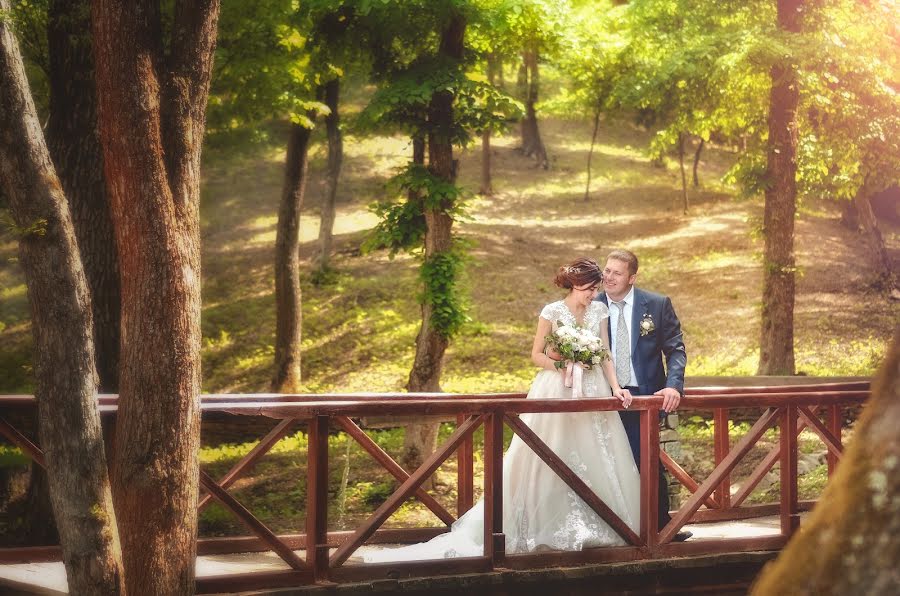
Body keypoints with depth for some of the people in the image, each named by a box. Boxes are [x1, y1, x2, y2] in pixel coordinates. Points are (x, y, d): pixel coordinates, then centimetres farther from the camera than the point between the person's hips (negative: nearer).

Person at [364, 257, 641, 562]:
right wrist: (562, 366, -18)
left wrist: (615, 387, -3)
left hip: (593, 394, 5)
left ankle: (590, 527, 13)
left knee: (596, 462, 3)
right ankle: (549, 527, 3)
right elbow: (537, 355, -2)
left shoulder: (598, 310, 7)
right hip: (556, 392, -5)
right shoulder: (552, 312, -6)